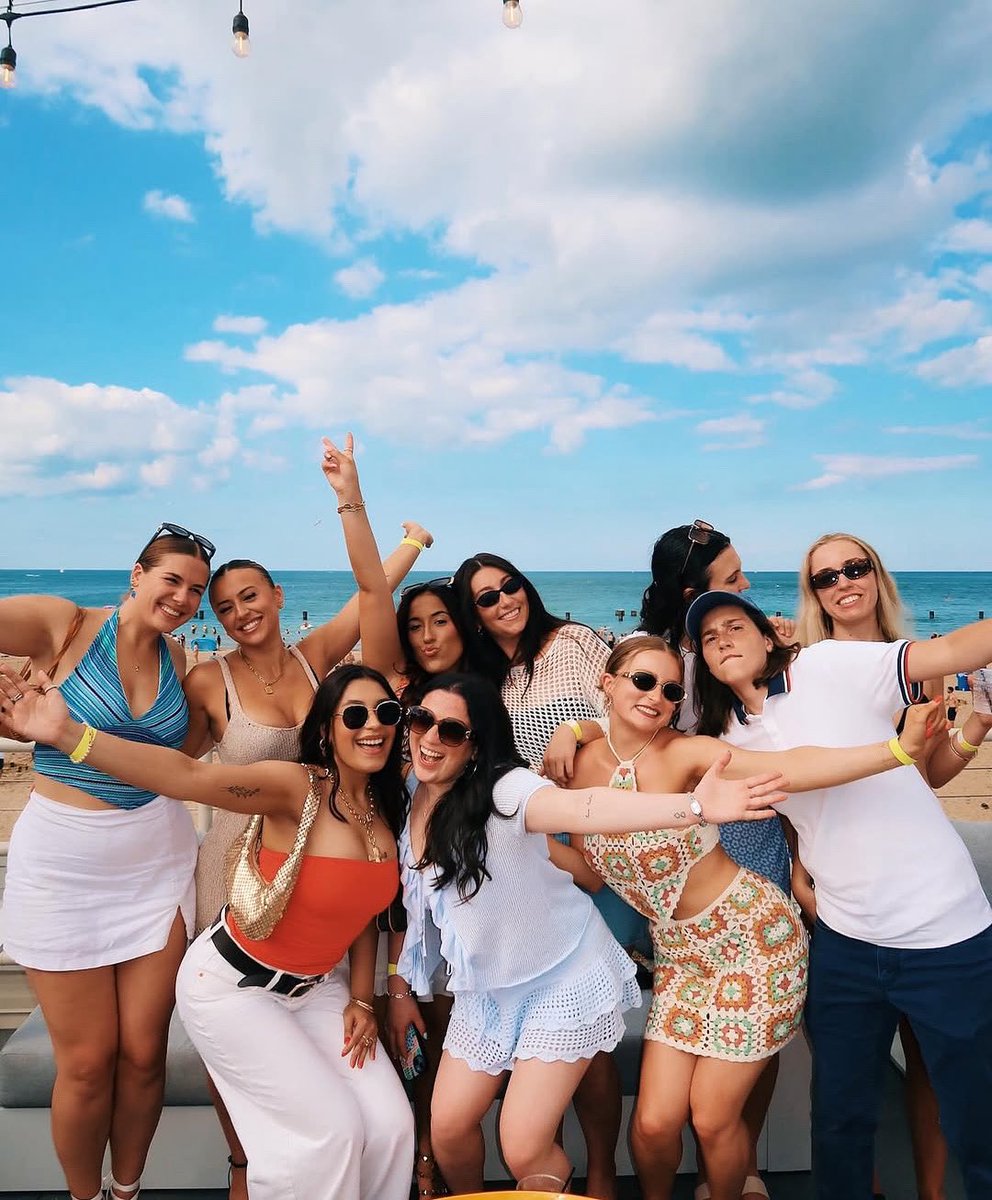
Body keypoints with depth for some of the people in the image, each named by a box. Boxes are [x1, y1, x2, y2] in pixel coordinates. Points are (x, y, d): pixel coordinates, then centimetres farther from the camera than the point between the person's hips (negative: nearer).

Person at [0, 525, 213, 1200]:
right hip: (64, 864, -3)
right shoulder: (64, 626, -9)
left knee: (143, 1053, 11)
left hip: (158, 860, 4)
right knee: (87, 1062, 7)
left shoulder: (178, 661, 4)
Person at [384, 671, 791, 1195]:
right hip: (485, 990, 6)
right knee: (448, 1126, 12)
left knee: (523, 1148, -4)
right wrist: (399, 988, 9)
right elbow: (406, 904, 7)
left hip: (563, 982, -6)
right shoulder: (405, 802, -6)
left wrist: (694, 807, -61)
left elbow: (586, 808, -46)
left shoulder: (503, 789, -27)